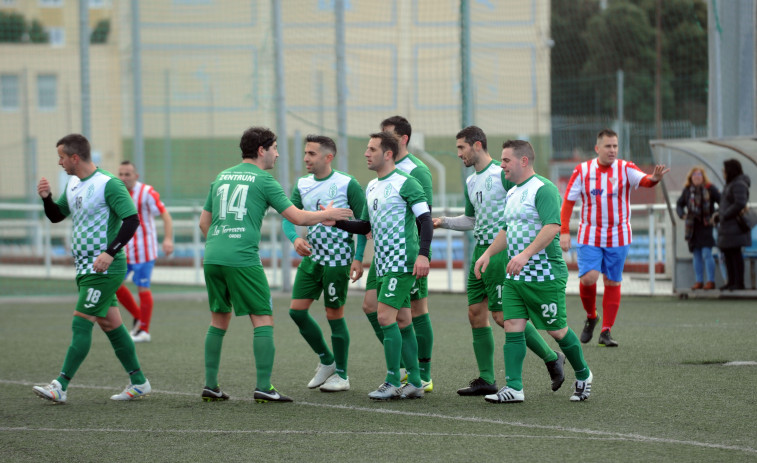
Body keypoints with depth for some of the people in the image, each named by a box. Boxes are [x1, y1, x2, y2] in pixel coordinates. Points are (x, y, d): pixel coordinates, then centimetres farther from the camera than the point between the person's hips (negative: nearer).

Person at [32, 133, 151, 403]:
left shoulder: (108, 184, -14)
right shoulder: (73, 184, 13)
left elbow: (131, 219, -17)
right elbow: (56, 216, 22)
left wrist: (110, 252, -25)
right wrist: (47, 198, 1)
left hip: (104, 268, -9)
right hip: (84, 268, 9)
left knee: (81, 324, -11)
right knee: (110, 324, 11)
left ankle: (61, 386, -13)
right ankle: (138, 382, 17)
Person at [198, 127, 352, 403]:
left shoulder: (222, 177, 18)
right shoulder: (263, 180, 0)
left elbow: (204, 222, 22)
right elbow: (297, 217, 0)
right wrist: (328, 214, 15)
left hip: (212, 257, 6)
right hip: (243, 259, -6)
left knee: (219, 320, 16)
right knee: (263, 320, -1)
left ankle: (211, 386, 14)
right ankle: (263, 387, -7)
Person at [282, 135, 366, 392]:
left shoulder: (347, 185, -10)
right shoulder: (302, 185, 7)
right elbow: (289, 217, 7)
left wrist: (359, 259, -12)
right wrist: (295, 238, -15)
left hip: (337, 259, -6)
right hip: (311, 257, 6)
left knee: (334, 315, -1)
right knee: (297, 310, 2)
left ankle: (342, 375, 13)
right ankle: (326, 361, 22)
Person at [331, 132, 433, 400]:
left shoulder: (404, 184, -10)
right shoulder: (371, 187, 16)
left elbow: (425, 219, -14)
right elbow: (365, 226, 23)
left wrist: (423, 254, -23)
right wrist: (337, 221, 8)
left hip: (402, 263, -8)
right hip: (383, 264, 8)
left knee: (386, 316, -13)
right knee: (402, 322, 9)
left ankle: (393, 383, -8)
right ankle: (415, 383, 13)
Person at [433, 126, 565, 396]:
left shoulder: (502, 174, -11)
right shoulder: (471, 182, 16)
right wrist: (443, 222, 12)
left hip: (501, 250, -9)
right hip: (480, 250, 9)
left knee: (503, 316, -10)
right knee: (476, 313, 5)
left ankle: (551, 358, 5)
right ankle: (486, 381, 9)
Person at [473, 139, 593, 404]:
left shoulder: (543, 189, -14)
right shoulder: (512, 193, 16)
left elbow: (553, 226, -25)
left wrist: (525, 254, -32)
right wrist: (488, 254, 15)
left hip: (544, 275, -8)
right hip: (514, 277, 8)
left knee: (557, 330, 3)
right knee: (512, 328, -2)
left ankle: (583, 376, 23)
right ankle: (513, 388, -5)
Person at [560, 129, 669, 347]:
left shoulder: (625, 169, -4)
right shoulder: (582, 171, -2)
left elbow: (643, 180, -24)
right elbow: (568, 202, 1)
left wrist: (654, 179, -48)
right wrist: (564, 232, -7)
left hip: (618, 236, 1)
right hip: (590, 236, -1)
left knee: (613, 282, 2)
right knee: (588, 278, -14)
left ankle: (606, 331, 9)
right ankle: (591, 317, 13)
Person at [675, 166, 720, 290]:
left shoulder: (710, 189, -2)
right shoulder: (687, 190, 9)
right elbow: (679, 204, 21)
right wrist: (682, 215, 3)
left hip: (705, 225, -4)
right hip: (692, 227, 4)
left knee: (706, 254, -10)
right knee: (697, 255, 6)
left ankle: (711, 281, -8)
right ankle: (699, 281, 10)